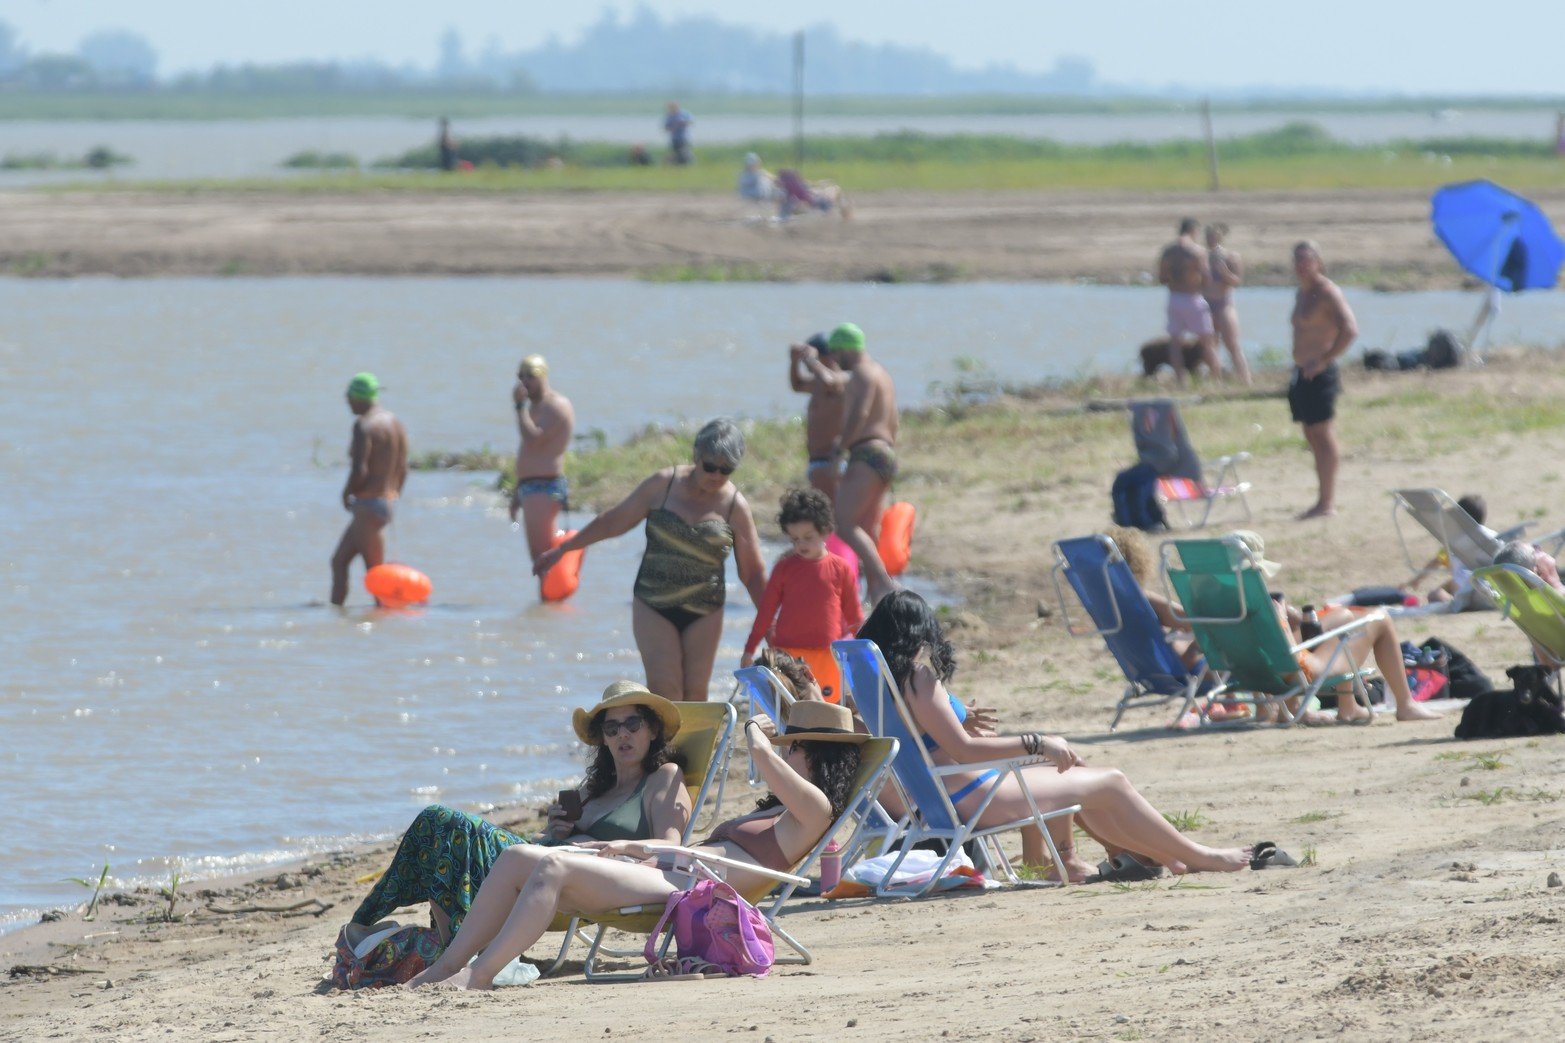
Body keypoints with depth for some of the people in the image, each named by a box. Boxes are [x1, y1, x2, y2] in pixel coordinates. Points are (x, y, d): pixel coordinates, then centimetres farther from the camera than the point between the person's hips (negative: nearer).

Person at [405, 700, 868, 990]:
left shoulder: (814, 808, 0)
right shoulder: (776, 810, 31)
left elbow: (762, 753, -11)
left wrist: (755, 730, 13)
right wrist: (633, 848, 26)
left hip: (686, 891, -10)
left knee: (553, 868, -27)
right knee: (517, 857, -3)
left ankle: (475, 977, -31)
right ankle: (446, 967, -11)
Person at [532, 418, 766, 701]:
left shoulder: (735, 507, -2)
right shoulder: (664, 485, -2)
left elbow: (753, 572, 3)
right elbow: (615, 521, 8)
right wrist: (562, 549, 13)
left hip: (704, 614, 1)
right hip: (654, 607, -1)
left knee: (695, 693, 0)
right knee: (664, 689, -14)